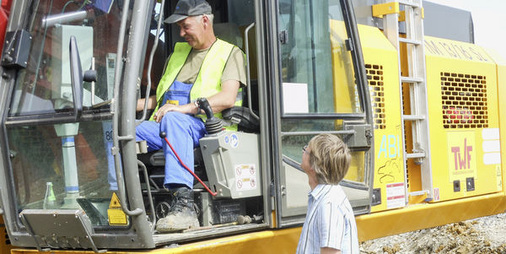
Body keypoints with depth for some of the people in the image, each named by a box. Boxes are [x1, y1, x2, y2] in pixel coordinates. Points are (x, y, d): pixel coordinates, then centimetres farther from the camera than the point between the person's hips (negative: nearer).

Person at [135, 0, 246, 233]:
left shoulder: (230, 53, 10)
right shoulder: (178, 53, 31)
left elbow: (228, 98, -8)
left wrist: (184, 108, -18)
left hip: (204, 125, -6)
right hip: (164, 125, 6)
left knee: (173, 119, -40)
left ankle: (183, 204, -50)